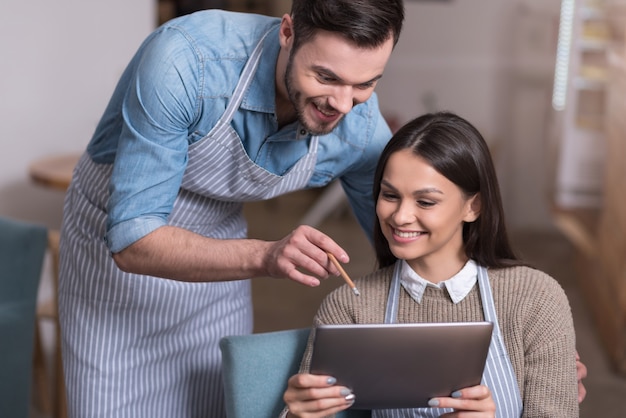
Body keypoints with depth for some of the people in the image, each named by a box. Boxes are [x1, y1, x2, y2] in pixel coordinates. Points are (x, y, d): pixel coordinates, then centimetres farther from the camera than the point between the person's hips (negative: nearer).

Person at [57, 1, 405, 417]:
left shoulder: (362, 129, -22)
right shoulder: (185, 60, -36)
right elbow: (131, 242, -35)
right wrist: (264, 257, -49)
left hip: (218, 254, 3)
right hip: (114, 250, -3)